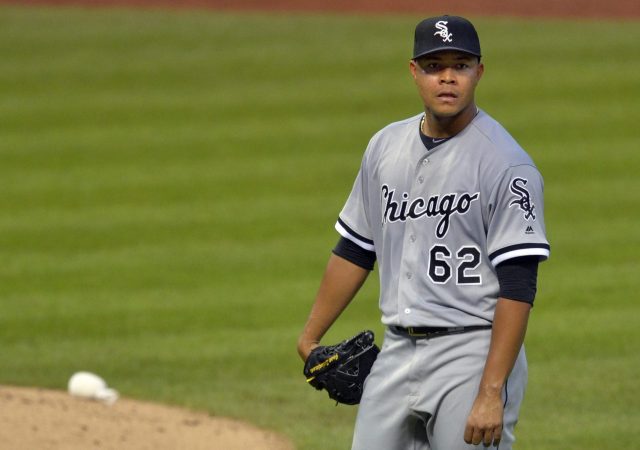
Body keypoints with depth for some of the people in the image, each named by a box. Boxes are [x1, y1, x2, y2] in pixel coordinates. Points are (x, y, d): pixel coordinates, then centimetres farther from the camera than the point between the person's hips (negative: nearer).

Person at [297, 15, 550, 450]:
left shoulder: (506, 164, -11)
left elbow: (518, 288, -16)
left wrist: (491, 393, -22)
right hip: (396, 355, 7)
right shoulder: (387, 146, 10)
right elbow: (355, 249, 21)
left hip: (473, 355, -7)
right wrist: (311, 336, 21)